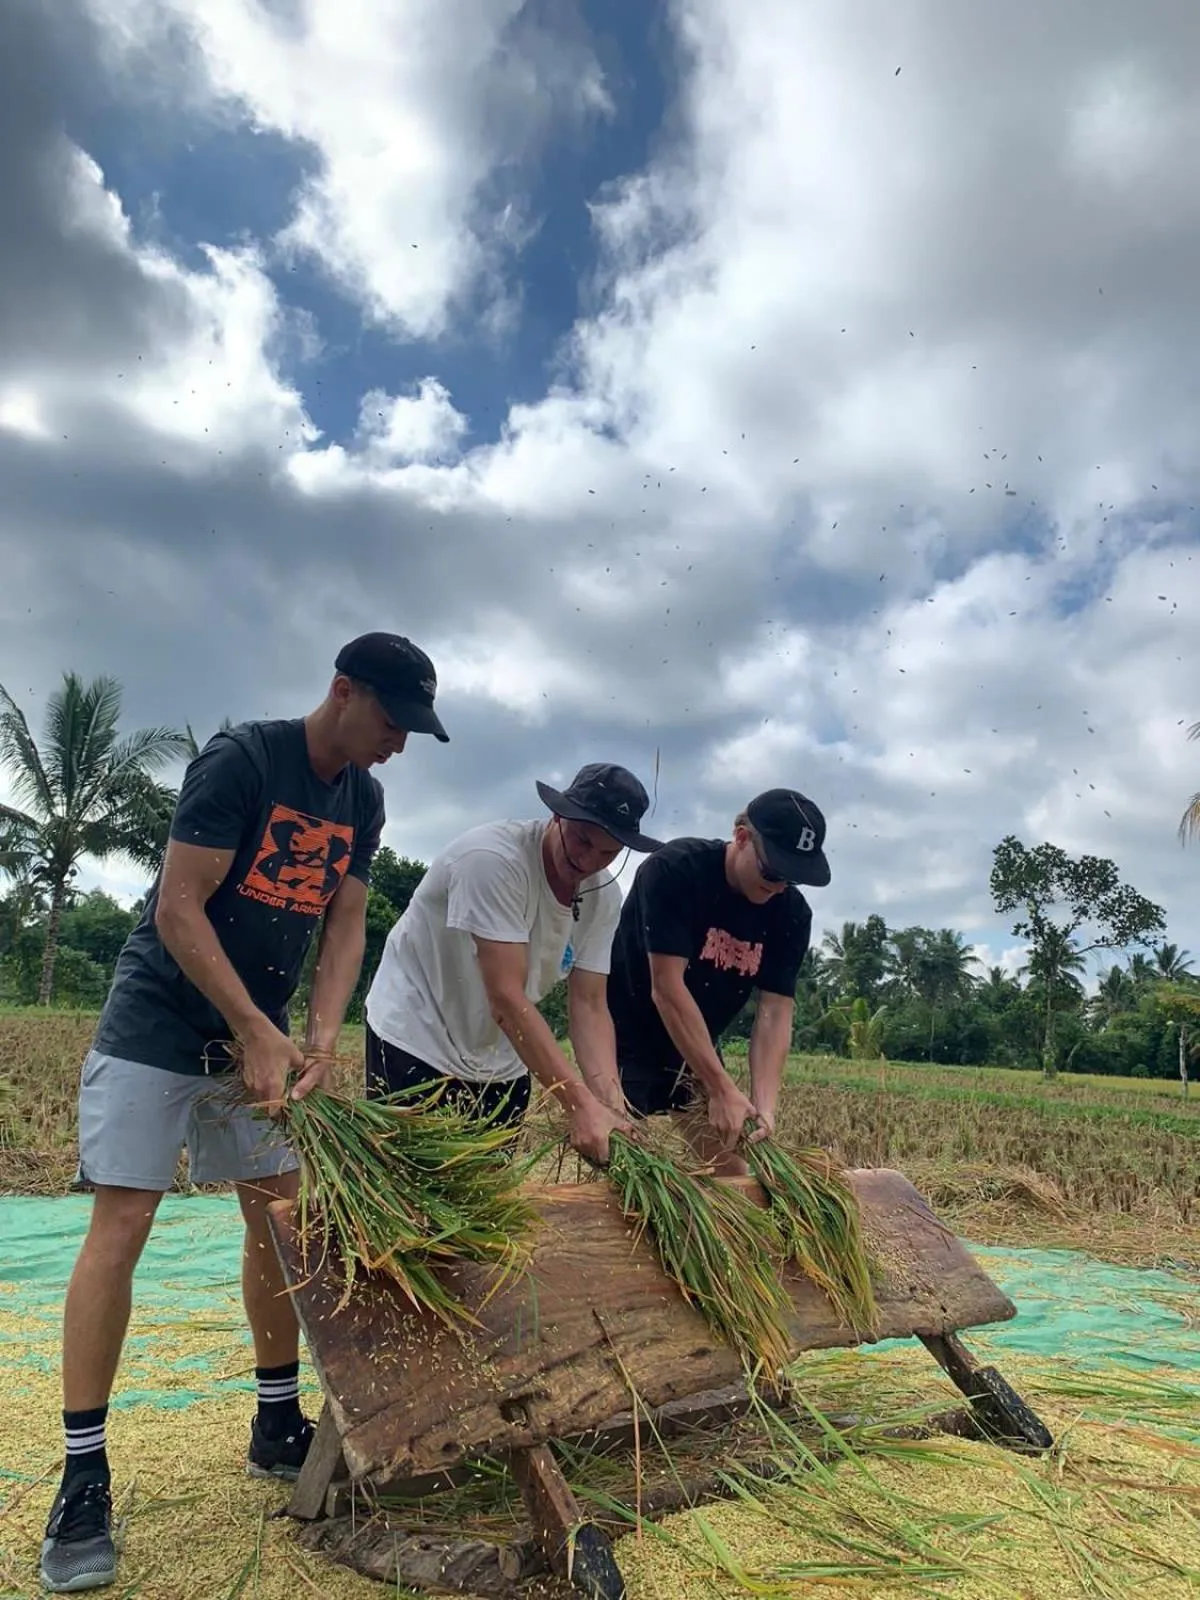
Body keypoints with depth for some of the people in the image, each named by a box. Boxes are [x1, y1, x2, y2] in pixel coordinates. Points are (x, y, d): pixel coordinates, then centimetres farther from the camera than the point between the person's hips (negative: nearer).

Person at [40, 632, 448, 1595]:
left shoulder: (363, 801, 1)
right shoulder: (239, 760, -19)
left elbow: (346, 927, 1)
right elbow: (177, 910, -21)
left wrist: (321, 1034, -14)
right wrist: (256, 1034, -23)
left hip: (258, 1030, 7)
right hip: (159, 1022, -6)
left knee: (281, 1217, 8)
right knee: (121, 1226, -7)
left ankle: (280, 1427, 23)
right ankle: (83, 1476, 6)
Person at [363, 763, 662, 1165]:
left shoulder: (605, 898, -8)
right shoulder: (494, 856, -29)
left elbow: (589, 1006, -9)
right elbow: (506, 997, -33)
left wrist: (610, 1102, -25)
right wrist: (579, 1104, -37)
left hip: (502, 1064, 6)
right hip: (416, 1042, -6)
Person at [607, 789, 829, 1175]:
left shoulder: (792, 914, -9)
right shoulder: (675, 869, -26)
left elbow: (775, 1012, -12)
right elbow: (666, 989, -29)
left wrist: (764, 1103, -27)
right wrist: (722, 1089, -30)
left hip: (698, 1048, 6)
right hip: (627, 1040, -5)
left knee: (732, 1172, 8)